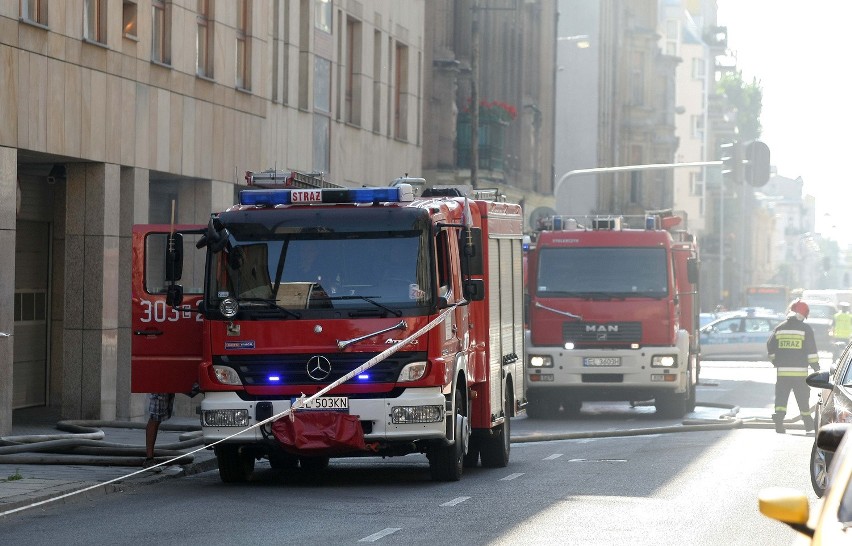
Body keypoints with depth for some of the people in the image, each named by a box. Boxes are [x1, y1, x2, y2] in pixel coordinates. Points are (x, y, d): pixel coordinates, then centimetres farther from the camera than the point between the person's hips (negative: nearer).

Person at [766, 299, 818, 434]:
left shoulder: (780, 328, 6)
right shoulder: (805, 329, -3)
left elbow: (770, 346, 8)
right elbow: (811, 350, -6)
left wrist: (775, 361, 22)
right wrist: (815, 366, 0)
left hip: (782, 370, 2)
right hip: (800, 371, -2)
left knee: (781, 397, 1)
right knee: (803, 398, 9)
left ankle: (778, 420, -16)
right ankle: (808, 423, 18)